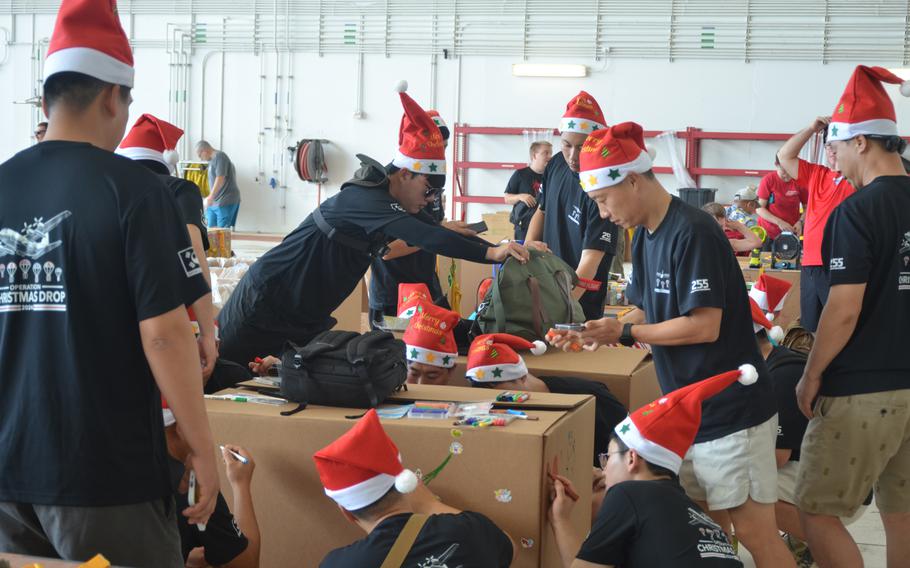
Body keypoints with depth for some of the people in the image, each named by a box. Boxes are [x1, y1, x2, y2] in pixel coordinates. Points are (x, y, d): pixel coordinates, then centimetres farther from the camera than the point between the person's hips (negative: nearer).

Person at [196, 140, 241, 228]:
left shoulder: (220, 156, -11)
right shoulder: (212, 160, 18)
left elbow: (220, 178, -20)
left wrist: (210, 197, -21)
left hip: (226, 201, -10)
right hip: (215, 203, 10)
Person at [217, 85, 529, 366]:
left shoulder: (387, 205, 4)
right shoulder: (361, 198, -25)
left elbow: (434, 231, 5)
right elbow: (421, 235, -39)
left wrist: (499, 245, -6)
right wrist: (491, 252, -46)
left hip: (304, 319, 9)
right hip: (264, 301, -9)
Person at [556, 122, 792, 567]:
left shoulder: (692, 233, -19)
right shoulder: (644, 237, 9)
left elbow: (704, 326, -22)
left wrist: (624, 332, -15)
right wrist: (598, 332, -2)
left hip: (731, 412, -9)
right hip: (686, 412, 9)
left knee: (754, 531, -4)